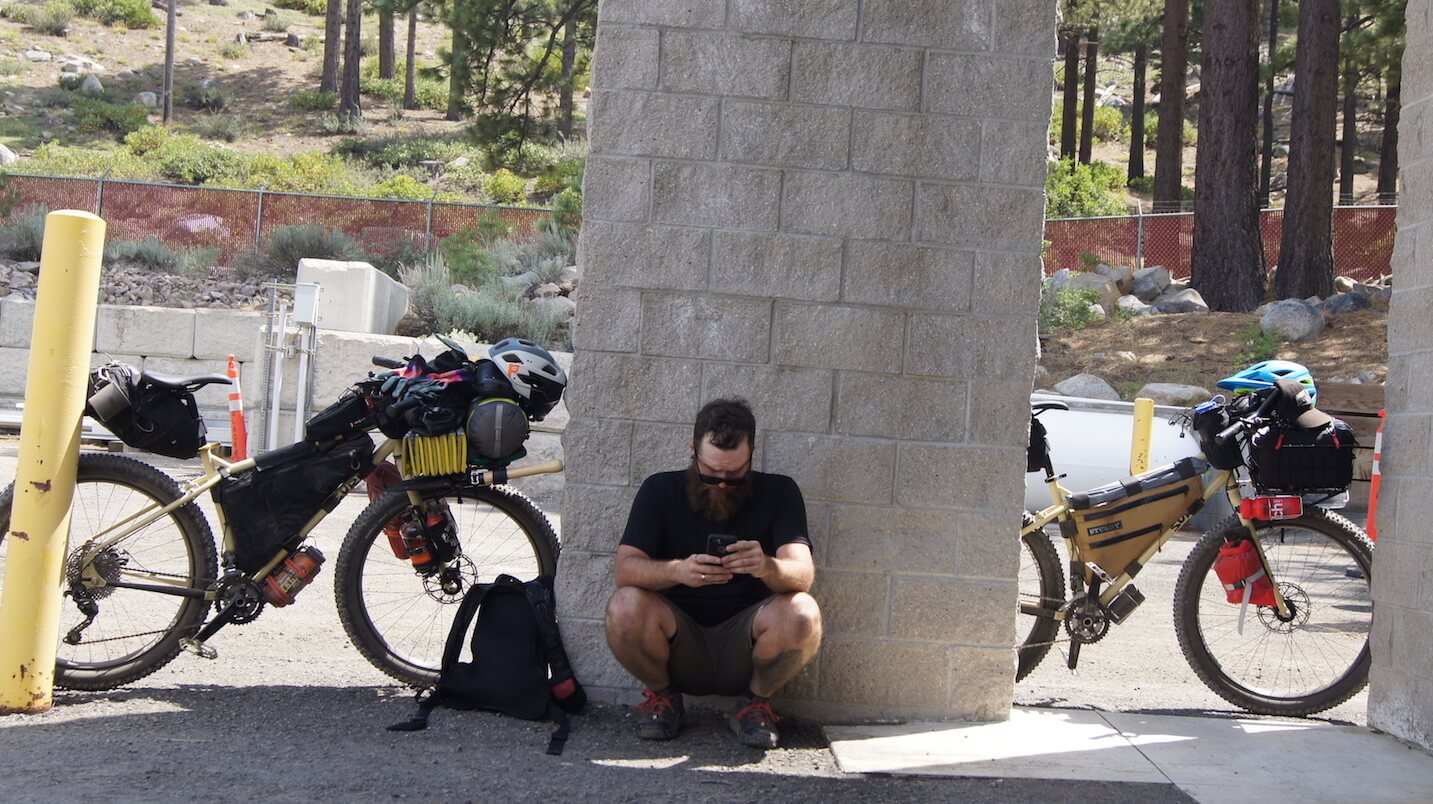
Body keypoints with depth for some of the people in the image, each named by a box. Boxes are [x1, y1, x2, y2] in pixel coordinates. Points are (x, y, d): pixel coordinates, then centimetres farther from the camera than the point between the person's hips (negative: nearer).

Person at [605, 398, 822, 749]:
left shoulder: (778, 493, -1)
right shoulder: (660, 490, -1)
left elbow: (803, 573, -14)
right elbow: (625, 568, -13)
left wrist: (767, 568, -38)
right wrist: (679, 571, -35)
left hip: (743, 650, 0)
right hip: (679, 646, 0)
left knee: (801, 614, -30)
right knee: (625, 607, -30)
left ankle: (757, 700, 0)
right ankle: (661, 694, 1)